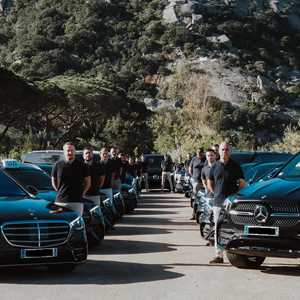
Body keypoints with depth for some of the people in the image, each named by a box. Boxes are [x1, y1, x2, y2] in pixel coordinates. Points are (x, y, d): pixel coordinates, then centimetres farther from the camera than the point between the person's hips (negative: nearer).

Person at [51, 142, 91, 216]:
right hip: (60, 201, 0)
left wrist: (82, 193, 7)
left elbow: (88, 182, 13)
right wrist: (59, 191, 9)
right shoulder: (58, 165, 5)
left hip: (77, 201, 0)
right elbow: (53, 181, 16)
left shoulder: (82, 165, 5)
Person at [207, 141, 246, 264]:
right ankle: (219, 255, 10)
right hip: (218, 203, 3)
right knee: (218, 229, 4)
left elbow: (242, 183, 5)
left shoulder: (235, 166, 2)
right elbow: (209, 183, 21)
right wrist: (216, 194, 11)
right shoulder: (215, 166, 10)